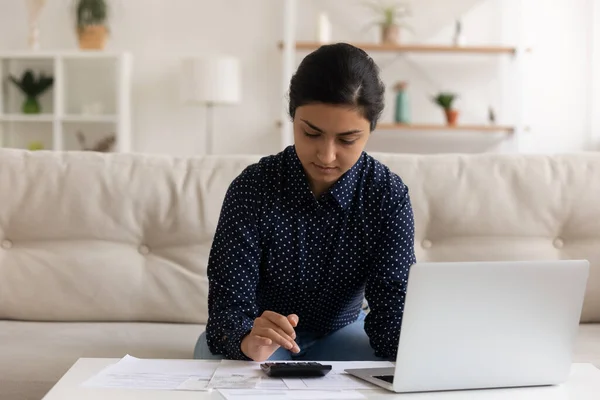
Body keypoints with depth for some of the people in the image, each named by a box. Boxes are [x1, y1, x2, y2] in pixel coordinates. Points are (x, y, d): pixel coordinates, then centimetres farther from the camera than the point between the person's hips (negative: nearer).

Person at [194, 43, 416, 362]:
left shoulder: (389, 196, -17)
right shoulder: (252, 188, -22)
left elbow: (391, 307, -20)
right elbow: (229, 303, -26)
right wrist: (249, 341, -51)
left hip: (339, 331, 0)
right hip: (258, 332, 0)